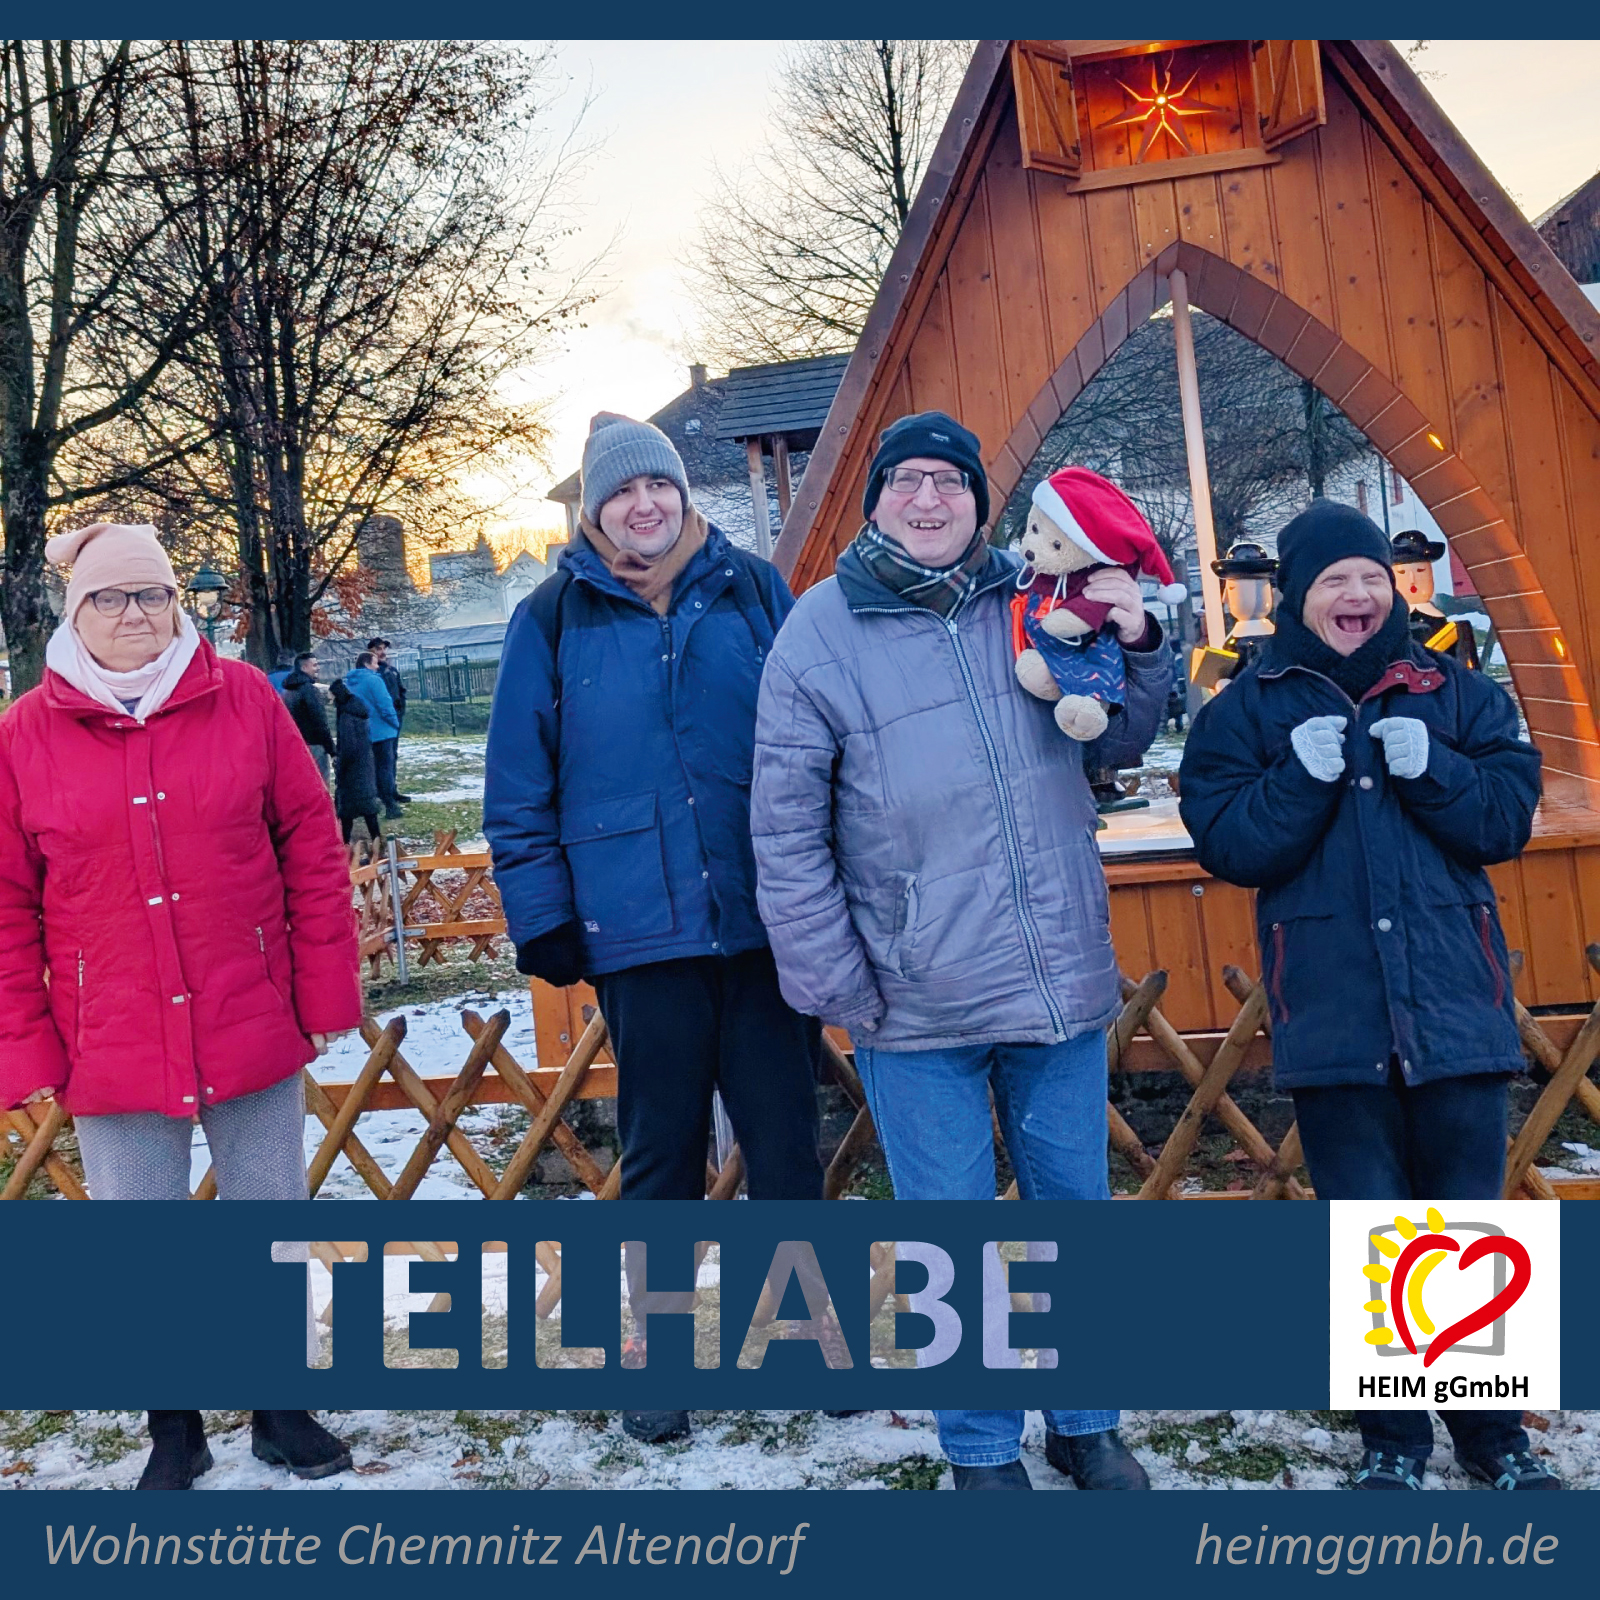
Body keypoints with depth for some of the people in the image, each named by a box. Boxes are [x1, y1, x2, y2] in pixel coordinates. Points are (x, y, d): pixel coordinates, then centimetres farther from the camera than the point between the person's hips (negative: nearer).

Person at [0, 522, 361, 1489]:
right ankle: (174, 1433, 33)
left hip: (255, 1033, 0)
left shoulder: (245, 701, -2)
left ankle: (281, 1409, 34)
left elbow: (312, 849, 0)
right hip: (112, 1051, 0)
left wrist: (324, 992, -2)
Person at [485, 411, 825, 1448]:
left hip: (767, 919, 1)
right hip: (639, 929, -1)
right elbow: (520, 788, 4)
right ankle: (660, 1355, 28)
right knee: (661, 1152, 10)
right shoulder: (554, 619, 2)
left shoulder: (753, 589, 6)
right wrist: (542, 916, 0)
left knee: (786, 1135, 9)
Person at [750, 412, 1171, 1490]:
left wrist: (1137, 649, -4)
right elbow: (785, 828, -5)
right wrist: (836, 984, -8)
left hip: (1064, 985, 3)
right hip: (917, 1005, -3)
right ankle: (983, 1450, 30)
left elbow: (1115, 747, 14)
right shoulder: (822, 630, -4)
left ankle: (1085, 1423, 39)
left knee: (1075, 1208, 17)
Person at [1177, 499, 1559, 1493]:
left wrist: (1431, 768, -15)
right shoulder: (1251, 708, 4)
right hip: (1331, 1015, -1)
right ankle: (1393, 1440, 27)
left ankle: (1495, 1432, 31)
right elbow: (1225, 844, -5)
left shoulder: (1456, 693, 7)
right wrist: (1301, 776, -18)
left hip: (1456, 1006, 1)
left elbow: (1508, 817, 0)